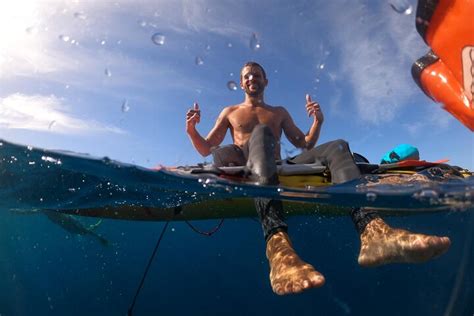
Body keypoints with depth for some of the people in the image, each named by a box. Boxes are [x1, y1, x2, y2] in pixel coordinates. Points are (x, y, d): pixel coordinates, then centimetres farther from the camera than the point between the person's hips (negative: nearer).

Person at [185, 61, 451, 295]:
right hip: (244, 168, -2)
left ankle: (372, 230, -44)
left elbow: (305, 145, 24)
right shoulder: (229, 112, 25)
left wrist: (318, 121, 7)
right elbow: (205, 150, 18)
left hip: (277, 169, 3)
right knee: (261, 132, -34)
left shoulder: (279, 113, 29)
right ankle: (278, 244, -58)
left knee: (337, 147, -16)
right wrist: (192, 130, -2)